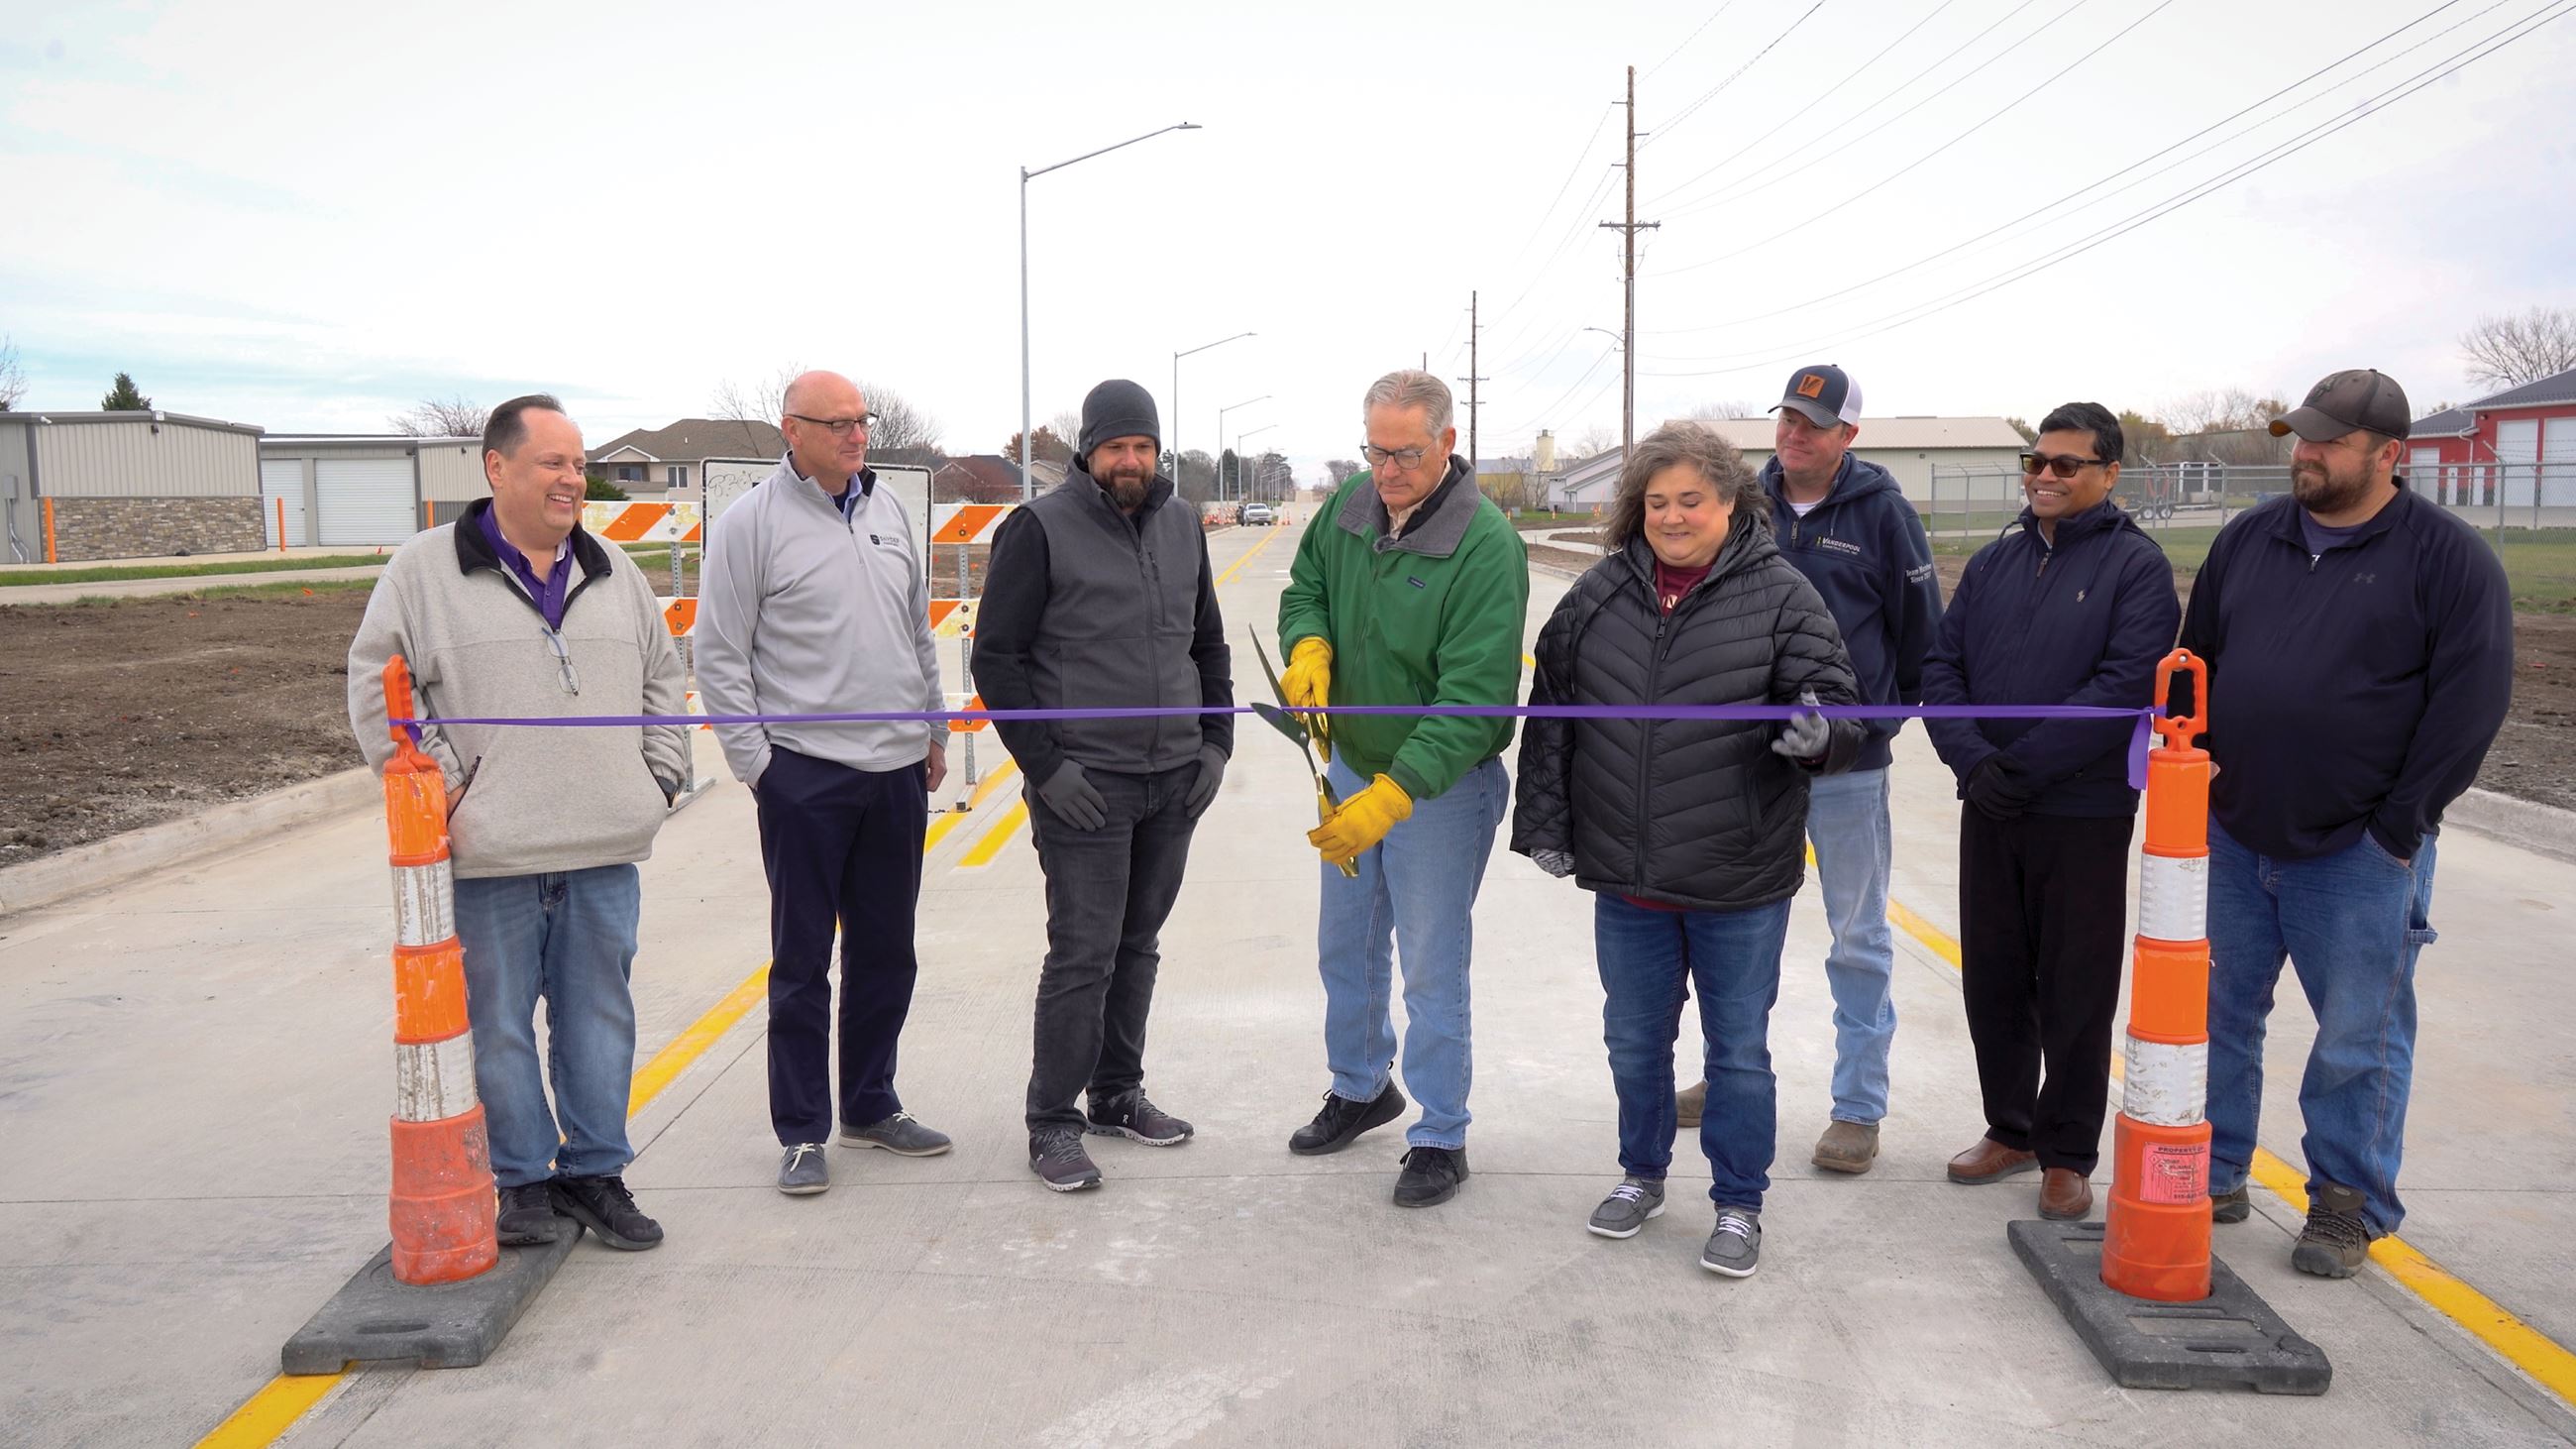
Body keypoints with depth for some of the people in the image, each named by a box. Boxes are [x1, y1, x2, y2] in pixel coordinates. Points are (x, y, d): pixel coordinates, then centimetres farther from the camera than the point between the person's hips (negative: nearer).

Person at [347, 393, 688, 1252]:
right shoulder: (426, 571, -1)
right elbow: (377, 688, -3)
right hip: (490, 857, -4)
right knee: (498, 1023, 5)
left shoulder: (613, 572, 14)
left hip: (605, 851, 4)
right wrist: (443, 787, -9)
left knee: (600, 1018, 11)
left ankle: (595, 1172, 23)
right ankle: (523, 1180, 20)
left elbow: (660, 676, 21)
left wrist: (660, 772, 10)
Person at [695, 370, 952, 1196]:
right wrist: (753, 760, -9)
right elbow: (719, 656, -6)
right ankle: (801, 1132, 14)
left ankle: (871, 1107, 28)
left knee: (887, 953, 13)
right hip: (804, 773, -6)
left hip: (898, 769, 6)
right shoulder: (751, 523, -7)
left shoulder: (887, 510, 11)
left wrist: (933, 730, 15)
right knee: (802, 959, 3)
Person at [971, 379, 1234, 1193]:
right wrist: (1045, 767, -13)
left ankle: (1117, 1095, 29)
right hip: (1085, 784, -5)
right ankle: (1052, 1125, 11)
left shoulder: (1182, 523, 9)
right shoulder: (1043, 527, -9)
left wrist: (1216, 743, 8)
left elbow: (1208, 642, 17)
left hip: (1176, 781, 6)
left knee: (1138, 945, 15)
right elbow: (997, 657, -8)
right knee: (1083, 956, -3)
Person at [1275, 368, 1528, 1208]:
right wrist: (1307, 646, -12)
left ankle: (1441, 1138, 21)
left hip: (1440, 785, -7)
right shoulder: (1350, 507, -4)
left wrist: (1389, 798, -37)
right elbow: (1305, 587, 12)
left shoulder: (1486, 548, -24)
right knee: (1344, 949, 21)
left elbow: (1472, 700, -29)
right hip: (1351, 766, 7)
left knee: (1431, 971, 2)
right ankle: (1360, 1088, 44)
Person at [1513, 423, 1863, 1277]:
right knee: (1634, 1040, 19)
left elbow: (1837, 702, -7)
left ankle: (1739, 1204, 29)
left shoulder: (1781, 596, -7)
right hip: (1626, 880, 3)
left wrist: (1819, 731, -30)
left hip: (1740, 885, -3)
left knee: (1739, 1051, 10)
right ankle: (1642, 1175, 41)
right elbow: (1551, 715, 7)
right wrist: (1544, 823, 4)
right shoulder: (1599, 596, 2)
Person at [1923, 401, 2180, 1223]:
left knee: (2075, 993, 5)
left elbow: (2131, 683, -16)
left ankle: (2067, 1155, 18)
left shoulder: (2135, 564, -5)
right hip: (1988, 810, 5)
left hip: (2085, 814, -5)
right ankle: (2009, 1130, 29)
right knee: (1992, 977, 13)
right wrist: (1971, 758, -12)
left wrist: (2027, 763, -19)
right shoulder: (1995, 562, 10)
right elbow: (1941, 667, 5)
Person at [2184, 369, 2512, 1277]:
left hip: (2359, 857, -4)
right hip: (2231, 837, 5)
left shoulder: (2449, 559, -6)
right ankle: (2212, 1178, 26)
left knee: (2359, 1037, 6)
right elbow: (2195, 661, 15)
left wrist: (2399, 826, -11)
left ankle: (2348, 1203, 20)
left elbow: (2470, 702, -9)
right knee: (2217, 1015, 12)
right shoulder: (2248, 539, 8)